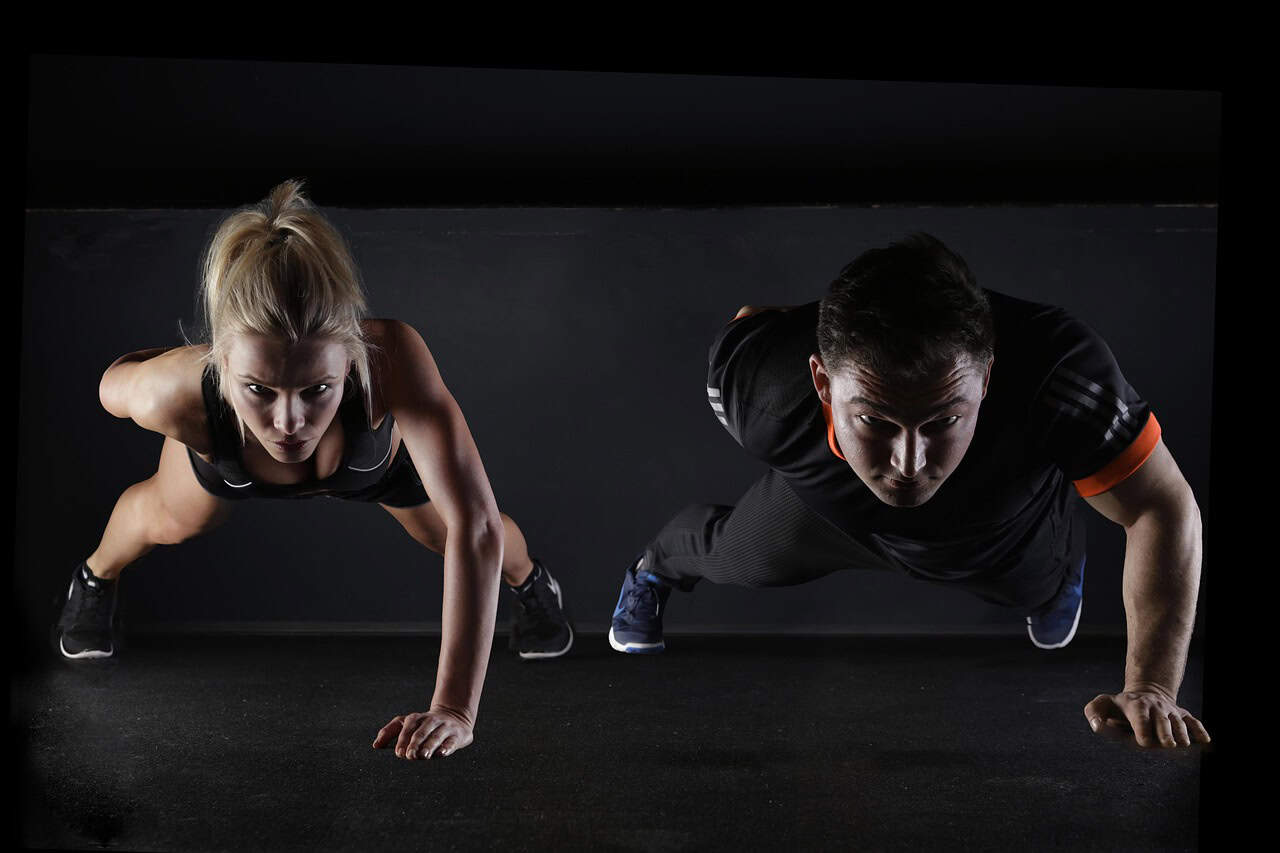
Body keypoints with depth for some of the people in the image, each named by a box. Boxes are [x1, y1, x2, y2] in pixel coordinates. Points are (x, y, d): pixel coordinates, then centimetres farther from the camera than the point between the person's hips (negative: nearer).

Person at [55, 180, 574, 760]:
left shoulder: (392, 358, -53)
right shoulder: (178, 394, -46)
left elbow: (474, 526, -56)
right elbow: (114, 385, -21)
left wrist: (455, 709, -60)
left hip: (381, 454, 0)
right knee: (166, 521, 27)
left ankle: (529, 581, 58)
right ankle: (96, 577, 63)